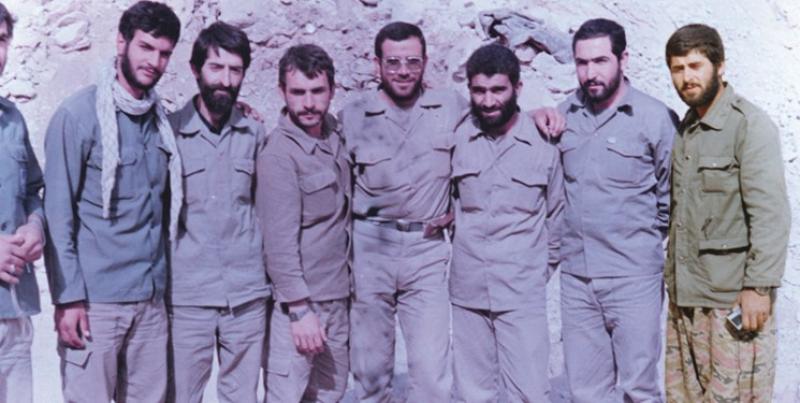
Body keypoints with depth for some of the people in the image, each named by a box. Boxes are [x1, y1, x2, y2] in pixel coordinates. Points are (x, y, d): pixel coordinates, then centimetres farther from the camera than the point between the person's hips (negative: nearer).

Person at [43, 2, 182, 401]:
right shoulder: (79, 113, -7)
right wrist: (68, 296, -13)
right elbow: (58, 212, -9)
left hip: (151, 298, 5)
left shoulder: (161, 119, 9)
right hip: (95, 298, -5)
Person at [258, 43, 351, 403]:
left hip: (336, 297, 7)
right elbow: (279, 242, -20)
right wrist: (300, 310, -20)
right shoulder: (279, 155, -18)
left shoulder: (334, 134, 5)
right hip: (299, 301, -7)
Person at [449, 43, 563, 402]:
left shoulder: (543, 142, -3)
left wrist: (543, 268, 8)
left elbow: (557, 214, 7)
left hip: (522, 293, -2)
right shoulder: (456, 138, 0)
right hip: (467, 291, 2)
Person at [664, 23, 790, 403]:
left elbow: (771, 214, -14)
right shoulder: (683, 129, 13)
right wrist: (673, 280, 14)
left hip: (733, 299, -7)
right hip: (685, 297, 7)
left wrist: (759, 286, -18)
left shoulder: (750, 125, -9)